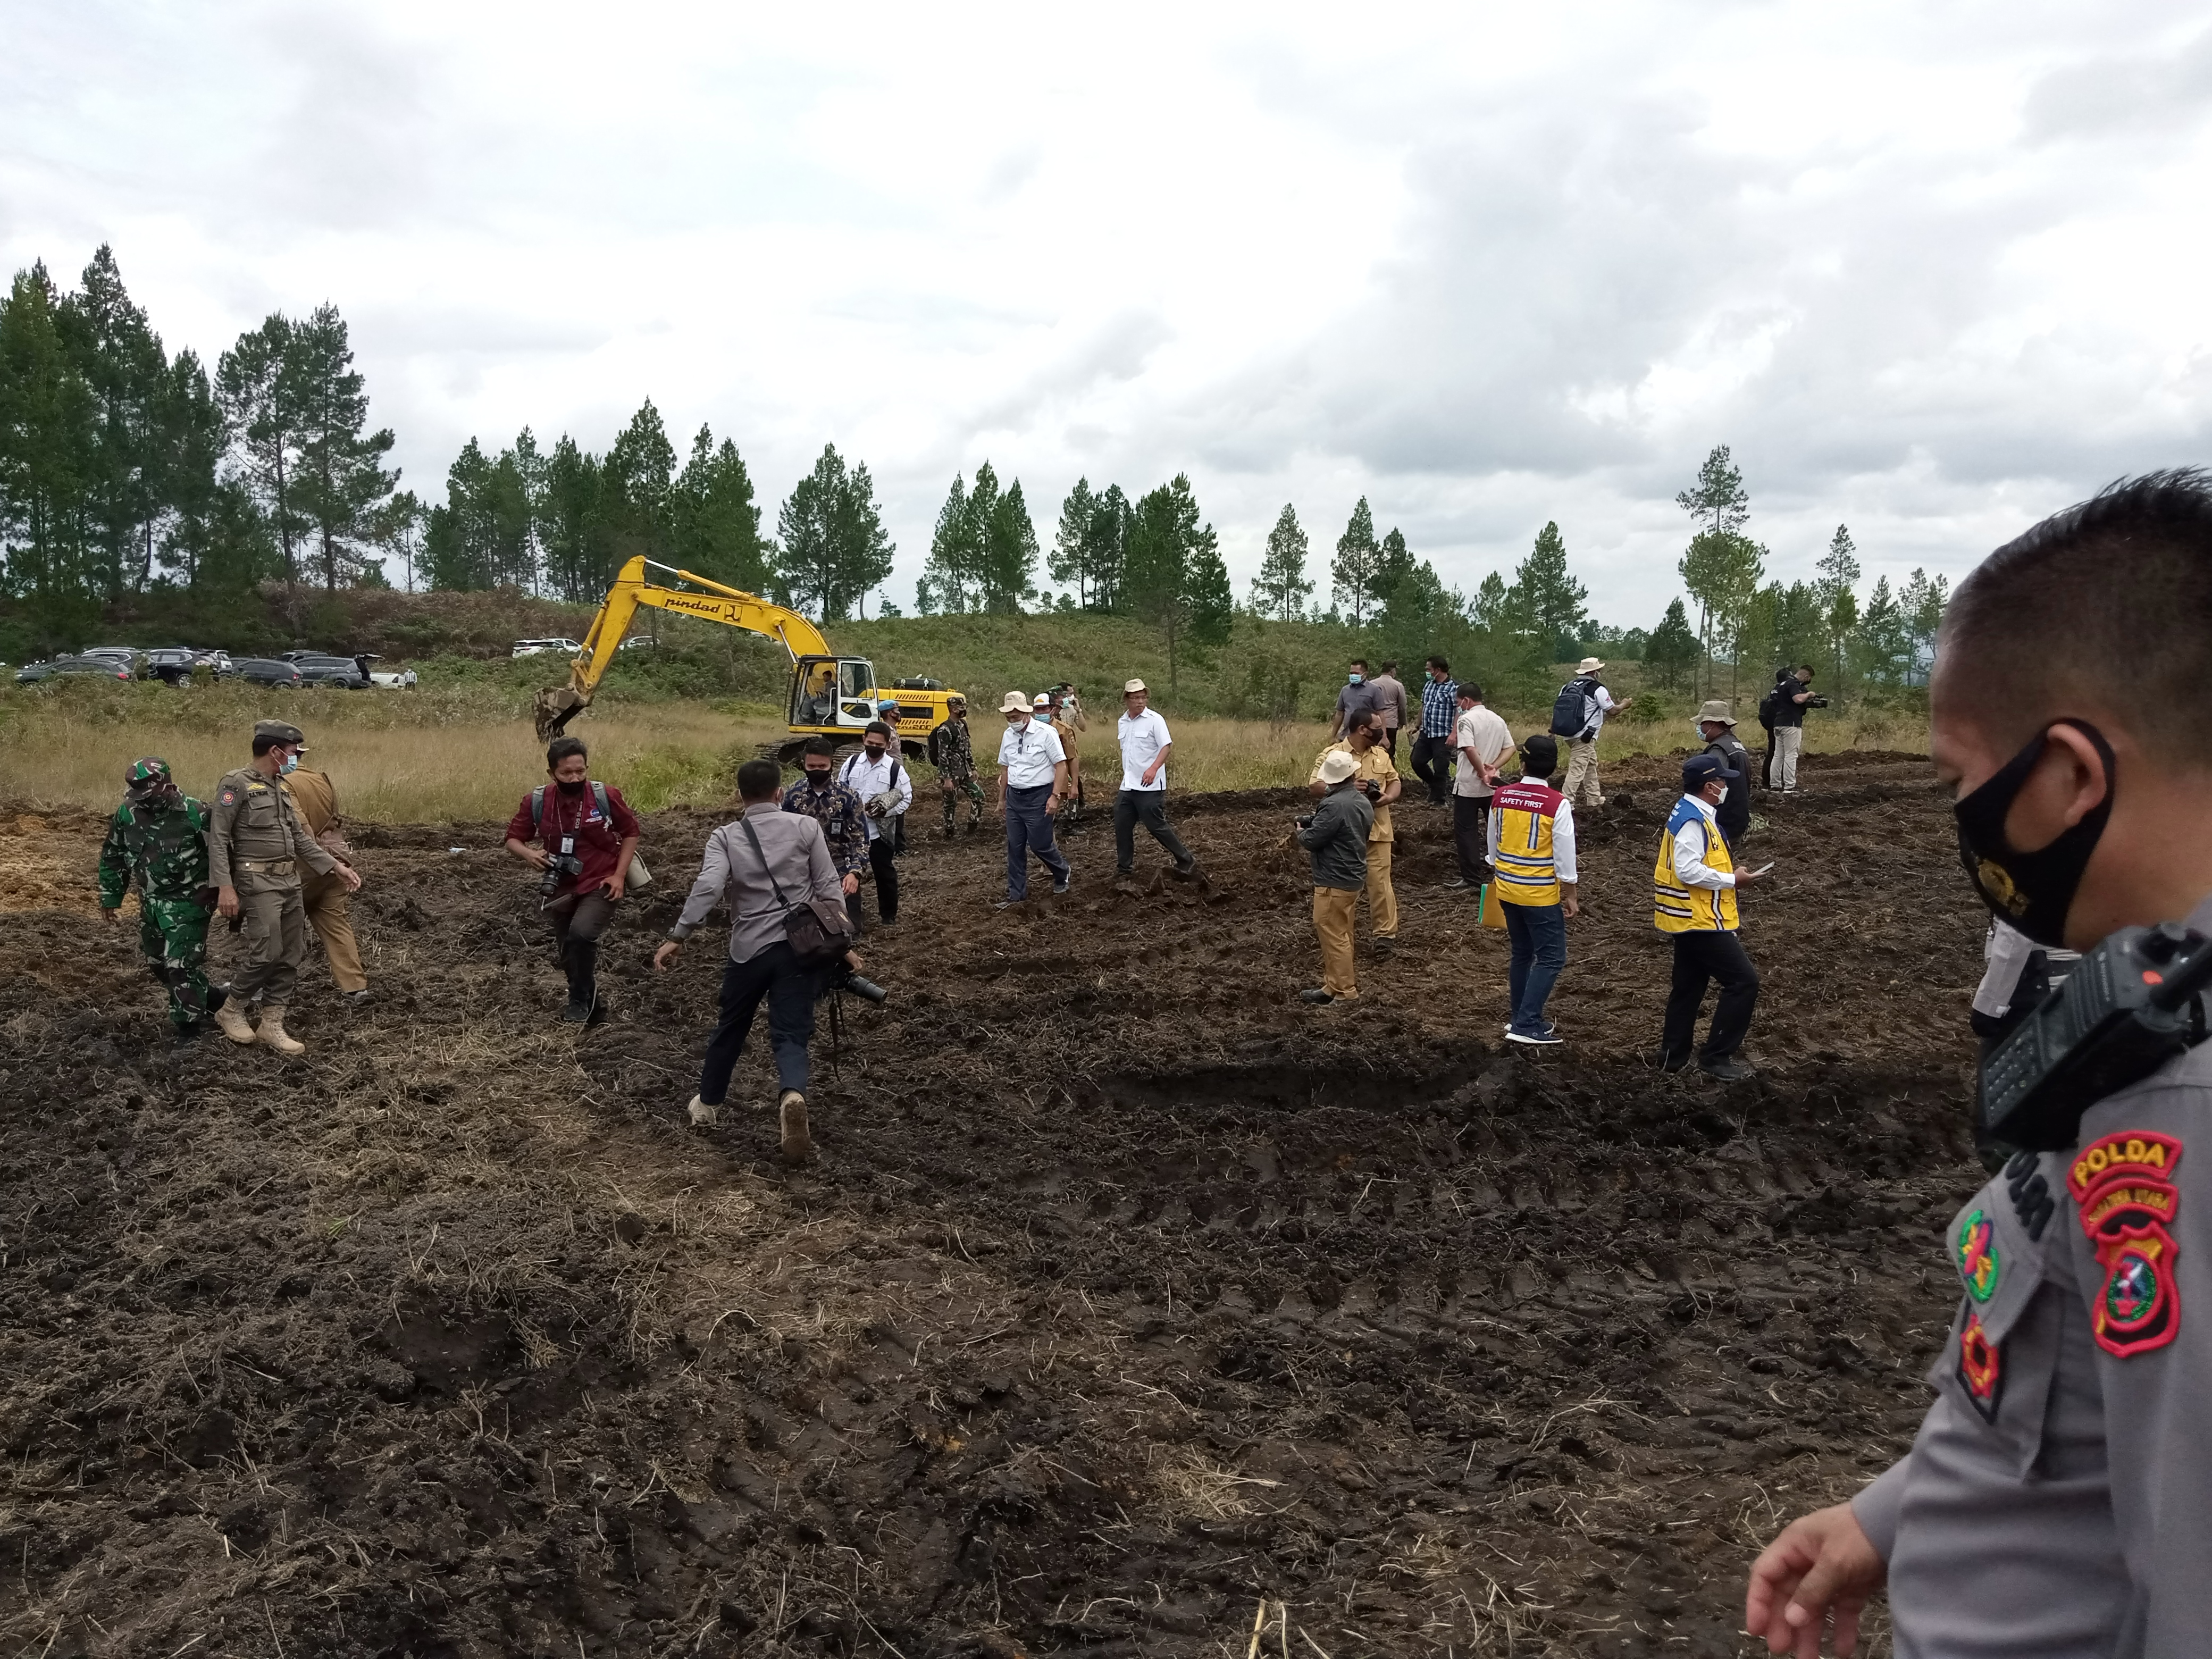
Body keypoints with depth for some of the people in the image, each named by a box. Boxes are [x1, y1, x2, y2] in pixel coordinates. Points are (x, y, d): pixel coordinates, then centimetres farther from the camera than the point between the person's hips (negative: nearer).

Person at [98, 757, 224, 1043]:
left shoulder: (194, 814, -19)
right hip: (151, 902, 7)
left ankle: (188, 1027, 2)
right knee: (157, 962, 16)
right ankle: (205, 999, 35)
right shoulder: (127, 814, -2)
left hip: (187, 903, -7)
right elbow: (113, 857, 11)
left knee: (183, 965, -8)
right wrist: (110, 898, 14)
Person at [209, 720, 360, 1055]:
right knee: (267, 955, -11)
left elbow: (300, 838, 20)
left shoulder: (279, 790, 16)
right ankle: (230, 1011, 11)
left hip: (290, 883, 8)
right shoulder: (236, 784, -9)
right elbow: (218, 839, -13)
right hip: (258, 884, -8)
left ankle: (271, 1025, 14)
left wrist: (336, 867, 14)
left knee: (291, 956, 7)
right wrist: (225, 887, -20)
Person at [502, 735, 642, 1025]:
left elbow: (631, 832, 0)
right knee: (568, 956, 14)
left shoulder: (606, 796, -14)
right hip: (561, 889, 4)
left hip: (600, 885, -4)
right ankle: (593, 1006, 39)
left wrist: (619, 875, -8)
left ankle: (580, 1002, -8)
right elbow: (513, 839, 2)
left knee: (581, 934, -29)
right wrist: (528, 854, -21)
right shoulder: (537, 802, -10)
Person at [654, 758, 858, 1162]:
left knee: (730, 1028, 22)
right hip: (800, 947, -1)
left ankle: (707, 1104, 39)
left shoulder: (725, 837, 1)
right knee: (791, 1035, -1)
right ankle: (792, 1096, -31)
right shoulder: (806, 827, 1)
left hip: (749, 948, 1)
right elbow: (830, 889, -2)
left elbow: (708, 887, -16)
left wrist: (677, 937, -15)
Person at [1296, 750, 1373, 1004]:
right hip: (1354, 876, 9)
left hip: (1334, 881, -9)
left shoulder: (1334, 805, -22)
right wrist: (1312, 825, 10)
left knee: (1332, 934, -1)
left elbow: (1310, 840, -20)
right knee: (1340, 933, 18)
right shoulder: (1363, 802, 6)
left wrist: (1301, 831, 4)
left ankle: (1343, 991, 3)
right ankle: (1335, 982, 27)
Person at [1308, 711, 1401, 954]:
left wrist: (1386, 798, -7)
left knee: (1380, 882, -3)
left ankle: (1386, 933, 4)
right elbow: (1314, 785, -13)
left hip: (1377, 830, 3)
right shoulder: (1332, 754, -7)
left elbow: (1395, 782, 15)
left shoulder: (1381, 755, 10)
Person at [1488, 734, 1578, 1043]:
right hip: (1541, 894, -6)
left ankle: (1522, 1018, 25)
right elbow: (1565, 855, -12)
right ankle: (1526, 1026, -5)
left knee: (1522, 953, 18)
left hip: (1507, 887, 6)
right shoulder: (1558, 804, -16)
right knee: (1551, 957, 1)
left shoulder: (1501, 797, -2)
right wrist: (1569, 894, 0)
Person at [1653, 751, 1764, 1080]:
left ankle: (1674, 1056, 25)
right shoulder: (1692, 822, -21)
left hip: (1693, 918, 11)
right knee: (1744, 981, -6)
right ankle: (1716, 1056, -1)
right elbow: (1688, 871, -28)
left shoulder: (1691, 815, 12)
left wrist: (1727, 873, 11)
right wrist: (1731, 880, -18)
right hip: (1700, 920, -11)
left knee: (1688, 987, 16)